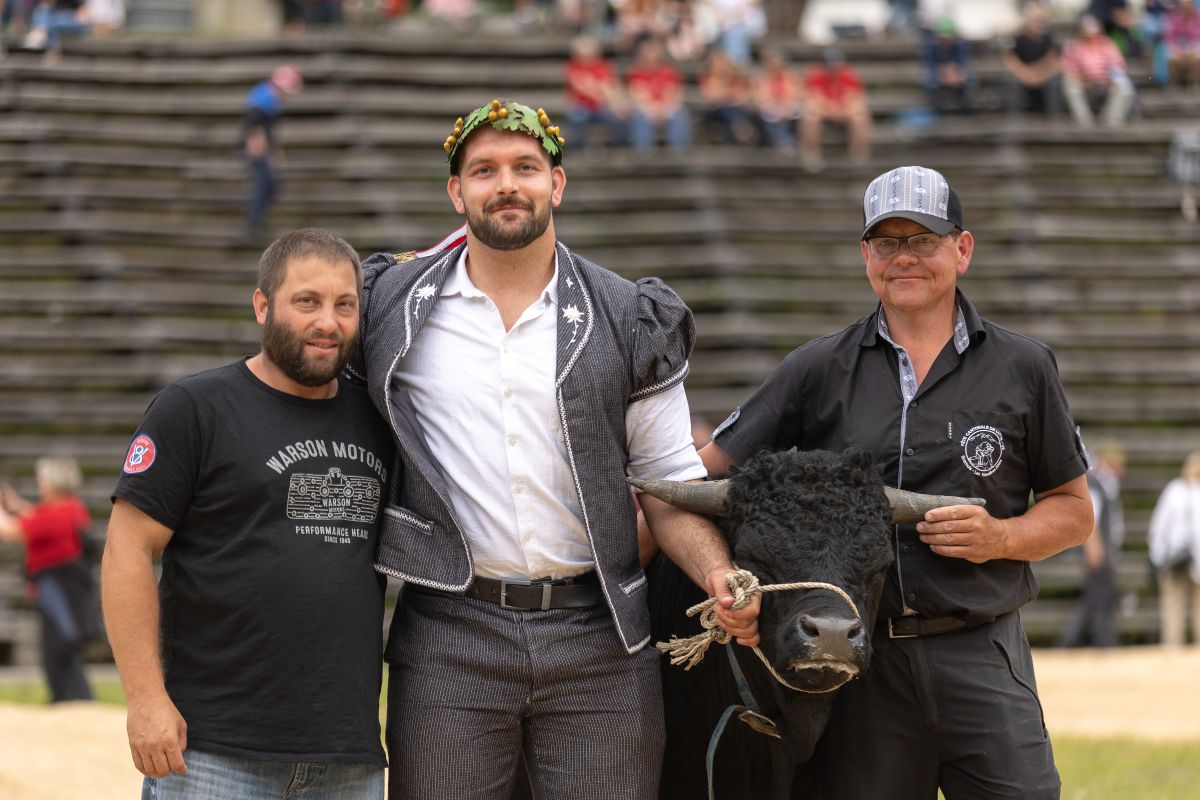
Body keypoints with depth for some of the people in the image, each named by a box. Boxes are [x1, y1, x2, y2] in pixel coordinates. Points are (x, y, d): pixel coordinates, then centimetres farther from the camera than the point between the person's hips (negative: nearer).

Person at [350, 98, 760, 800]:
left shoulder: (628, 323, 6)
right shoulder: (391, 308, 6)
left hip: (599, 639, 0)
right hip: (450, 643, 0)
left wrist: (720, 577, -11)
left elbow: (671, 487, 8)